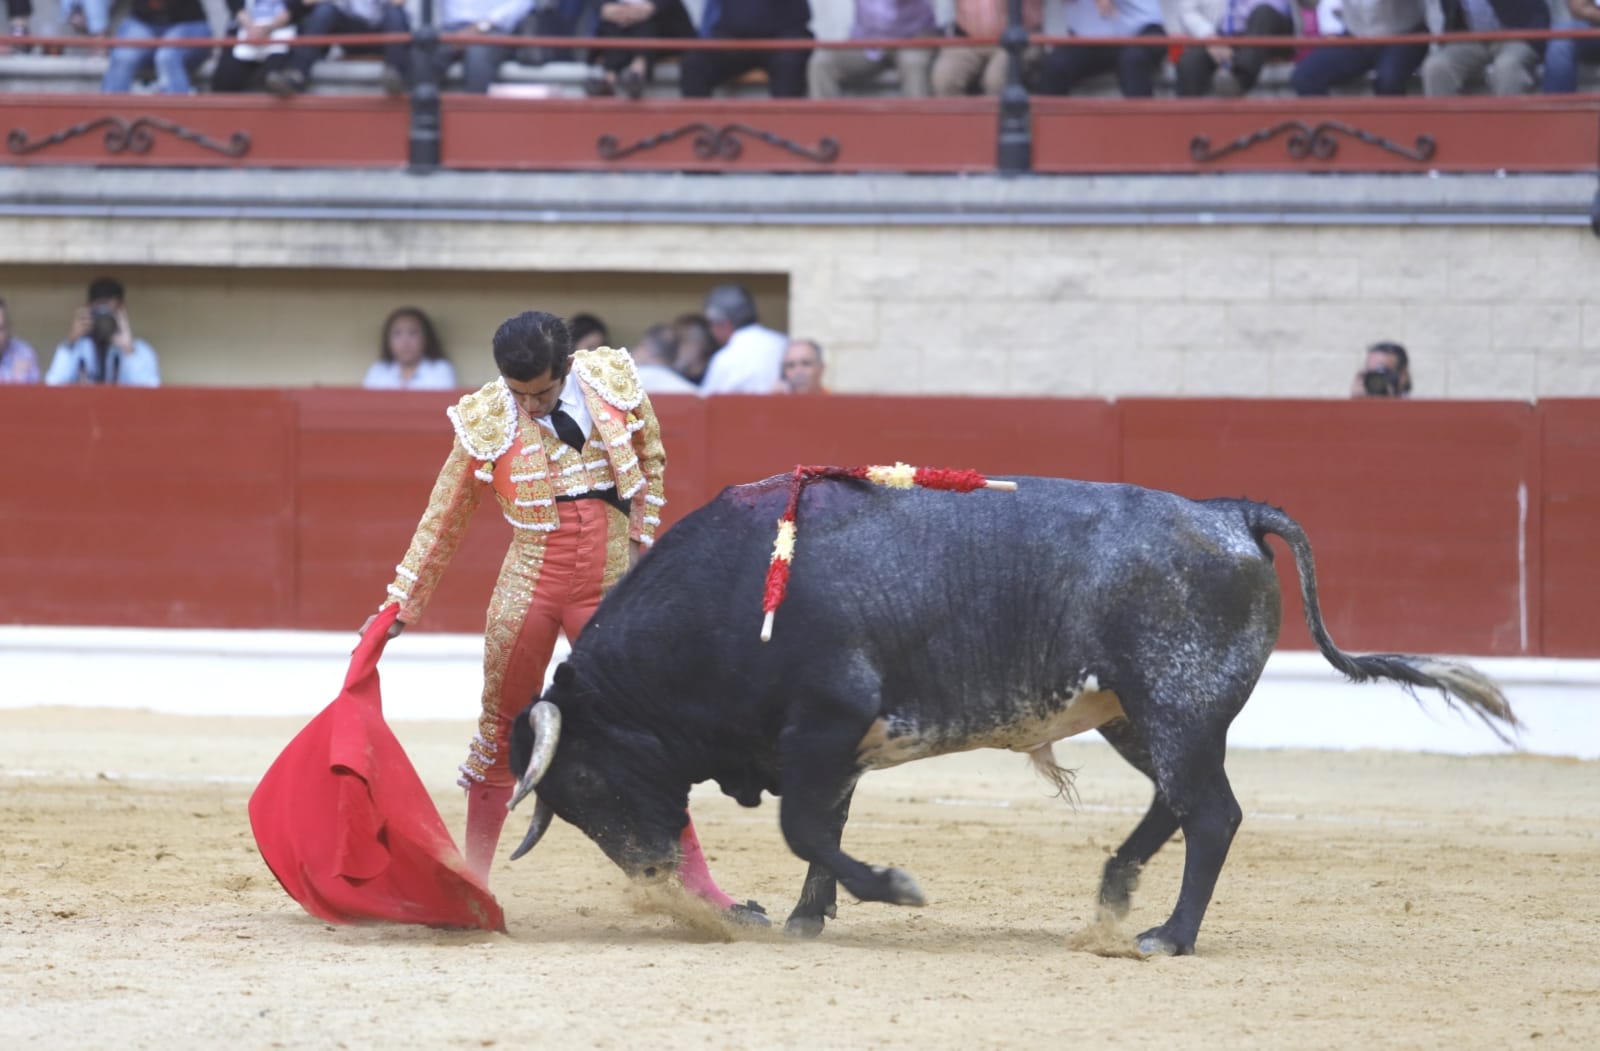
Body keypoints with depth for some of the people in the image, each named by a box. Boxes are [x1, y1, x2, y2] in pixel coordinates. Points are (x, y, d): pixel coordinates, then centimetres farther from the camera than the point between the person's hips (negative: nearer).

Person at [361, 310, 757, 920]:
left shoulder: (614, 383, -5)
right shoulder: (484, 422, -7)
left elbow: (650, 462, 14)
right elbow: (443, 520, 2)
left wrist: (642, 539, 7)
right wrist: (400, 606, 3)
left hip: (610, 589, 1)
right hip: (528, 589, 0)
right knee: (502, 731, 7)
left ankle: (694, 880, 6)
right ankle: (471, 883, 17)